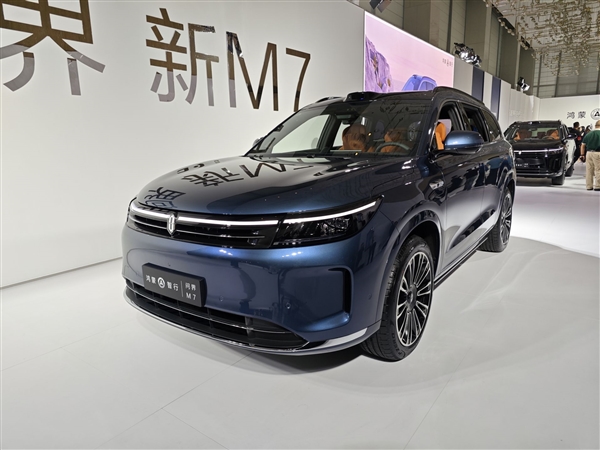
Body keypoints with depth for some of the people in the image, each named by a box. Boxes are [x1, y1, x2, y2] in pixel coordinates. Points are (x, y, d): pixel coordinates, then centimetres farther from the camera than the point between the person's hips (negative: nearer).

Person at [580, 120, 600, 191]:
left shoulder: (588, 134, 10)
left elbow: (583, 145, 11)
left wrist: (582, 155, 16)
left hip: (588, 153, 5)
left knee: (589, 170, 8)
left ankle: (588, 186, 12)